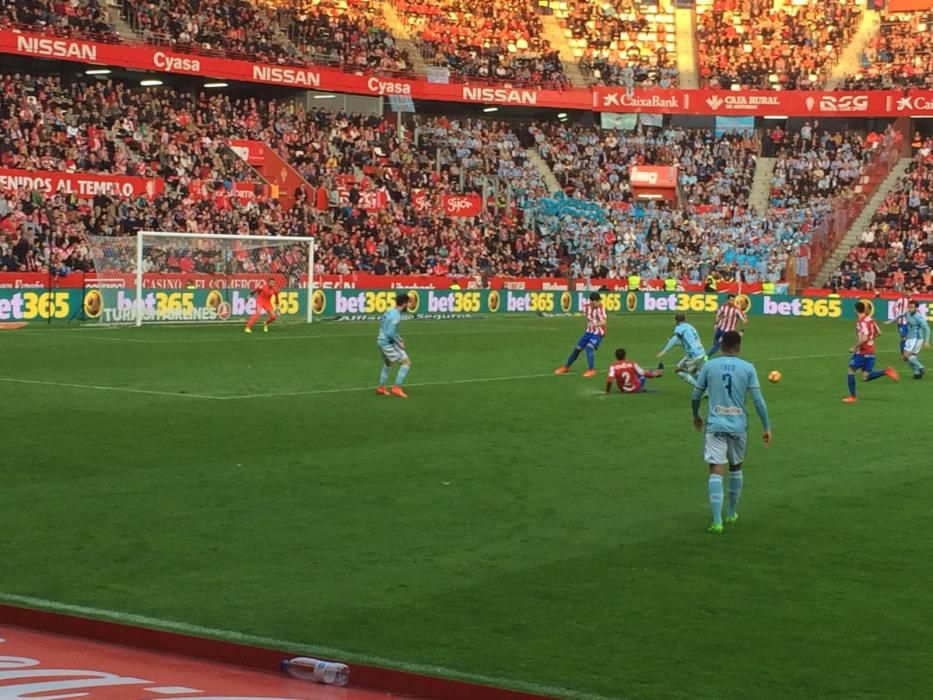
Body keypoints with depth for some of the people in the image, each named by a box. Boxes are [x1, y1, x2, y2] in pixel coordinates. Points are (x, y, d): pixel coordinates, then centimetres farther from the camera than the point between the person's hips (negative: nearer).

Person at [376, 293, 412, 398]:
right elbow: (390, 333, -26)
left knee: (388, 364, 30)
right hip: (388, 343, -10)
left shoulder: (389, 312, 8)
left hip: (381, 341, 10)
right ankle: (397, 388, -8)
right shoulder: (396, 316, -21)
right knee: (406, 362, -6)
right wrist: (399, 343, -13)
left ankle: (381, 387, 39)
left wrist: (397, 337, 18)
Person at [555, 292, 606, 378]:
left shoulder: (601, 308, -23)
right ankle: (566, 367, 31)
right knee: (577, 348, 11)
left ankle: (591, 370, -18)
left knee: (589, 348, -26)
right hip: (589, 331, 6)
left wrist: (596, 324, -53)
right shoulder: (587, 306, -6)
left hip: (599, 333, -6)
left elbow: (603, 322, -36)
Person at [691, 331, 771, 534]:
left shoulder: (709, 366, 1)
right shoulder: (747, 368, 0)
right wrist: (766, 428, 3)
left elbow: (695, 397, 6)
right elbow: (759, 401, -4)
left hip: (715, 426, -1)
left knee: (716, 471, -5)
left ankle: (717, 521, -16)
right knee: (736, 467, 22)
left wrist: (696, 416, 25)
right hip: (738, 426, 1)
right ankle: (732, 513, 33)